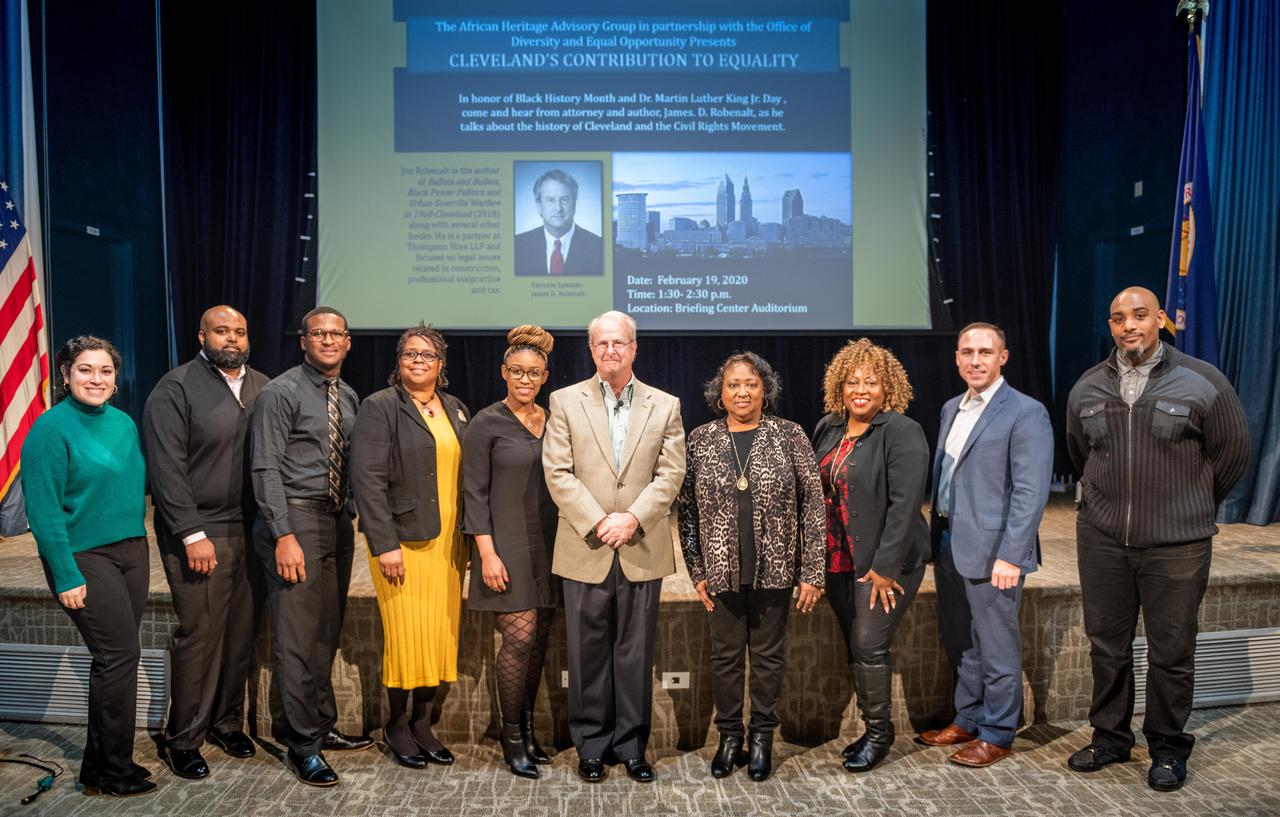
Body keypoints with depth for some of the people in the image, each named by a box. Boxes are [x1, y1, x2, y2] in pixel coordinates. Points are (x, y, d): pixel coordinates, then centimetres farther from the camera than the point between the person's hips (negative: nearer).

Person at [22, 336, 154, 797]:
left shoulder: (124, 423, 8)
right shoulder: (51, 429, -11)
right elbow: (44, 511, -14)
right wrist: (66, 576, -17)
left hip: (132, 550, 7)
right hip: (85, 557, -7)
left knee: (114, 658, 12)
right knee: (121, 654, -6)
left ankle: (102, 764, 27)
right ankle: (110, 771, 9)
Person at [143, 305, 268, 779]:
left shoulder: (262, 387, 10)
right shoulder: (176, 389, -4)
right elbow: (167, 468, -10)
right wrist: (193, 535, -14)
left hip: (251, 532, 5)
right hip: (199, 535, -4)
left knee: (240, 633, 10)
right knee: (199, 635, 1)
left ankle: (226, 722, 28)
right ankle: (183, 741, 16)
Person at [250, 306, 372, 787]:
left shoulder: (349, 398, 13)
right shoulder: (281, 393, -8)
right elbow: (266, 469, -13)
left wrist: (354, 514, 10)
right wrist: (284, 535, -18)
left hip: (337, 521, 7)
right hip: (296, 519, -7)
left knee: (327, 633, 15)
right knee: (298, 637, -3)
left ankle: (323, 727, 28)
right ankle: (303, 745, 8)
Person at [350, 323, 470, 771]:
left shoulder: (457, 410, 14)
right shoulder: (380, 407, -3)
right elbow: (368, 479, -10)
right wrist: (384, 544, -15)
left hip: (447, 543, 5)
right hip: (402, 540, -5)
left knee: (441, 633, 7)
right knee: (406, 634, -1)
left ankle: (423, 725, 20)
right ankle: (397, 726, 17)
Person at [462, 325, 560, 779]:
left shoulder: (552, 423, 9)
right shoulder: (487, 423, -5)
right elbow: (475, 492, -8)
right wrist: (487, 552, -14)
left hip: (547, 546, 5)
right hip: (506, 544, -5)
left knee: (539, 639, 8)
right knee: (520, 636, -8)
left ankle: (526, 728, 23)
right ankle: (511, 737, 9)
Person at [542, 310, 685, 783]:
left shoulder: (665, 406, 7)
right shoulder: (566, 402, 4)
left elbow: (671, 474, 1)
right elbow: (557, 472, -3)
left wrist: (632, 519, -12)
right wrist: (597, 523, -12)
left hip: (642, 551, 1)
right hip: (584, 550, 0)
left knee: (636, 653, 8)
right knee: (588, 652, 7)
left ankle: (631, 745, 21)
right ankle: (591, 745, 21)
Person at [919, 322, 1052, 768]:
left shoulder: (1025, 413, -11)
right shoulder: (951, 409, 13)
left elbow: (1031, 492, -16)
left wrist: (1010, 556, -20)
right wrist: (936, 538, 12)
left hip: (992, 550, -7)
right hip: (949, 545, 8)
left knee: (996, 648, 5)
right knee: (959, 642, 18)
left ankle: (997, 735, 20)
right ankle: (967, 719, 34)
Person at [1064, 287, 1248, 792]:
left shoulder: (1202, 383, -6)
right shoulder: (1087, 389, 4)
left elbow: (1231, 456, 5)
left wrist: (1190, 509, 14)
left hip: (1176, 545, -3)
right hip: (1102, 540, 3)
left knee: (1171, 651, 6)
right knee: (1107, 644, 12)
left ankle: (1168, 749, 25)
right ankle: (1110, 737, 29)